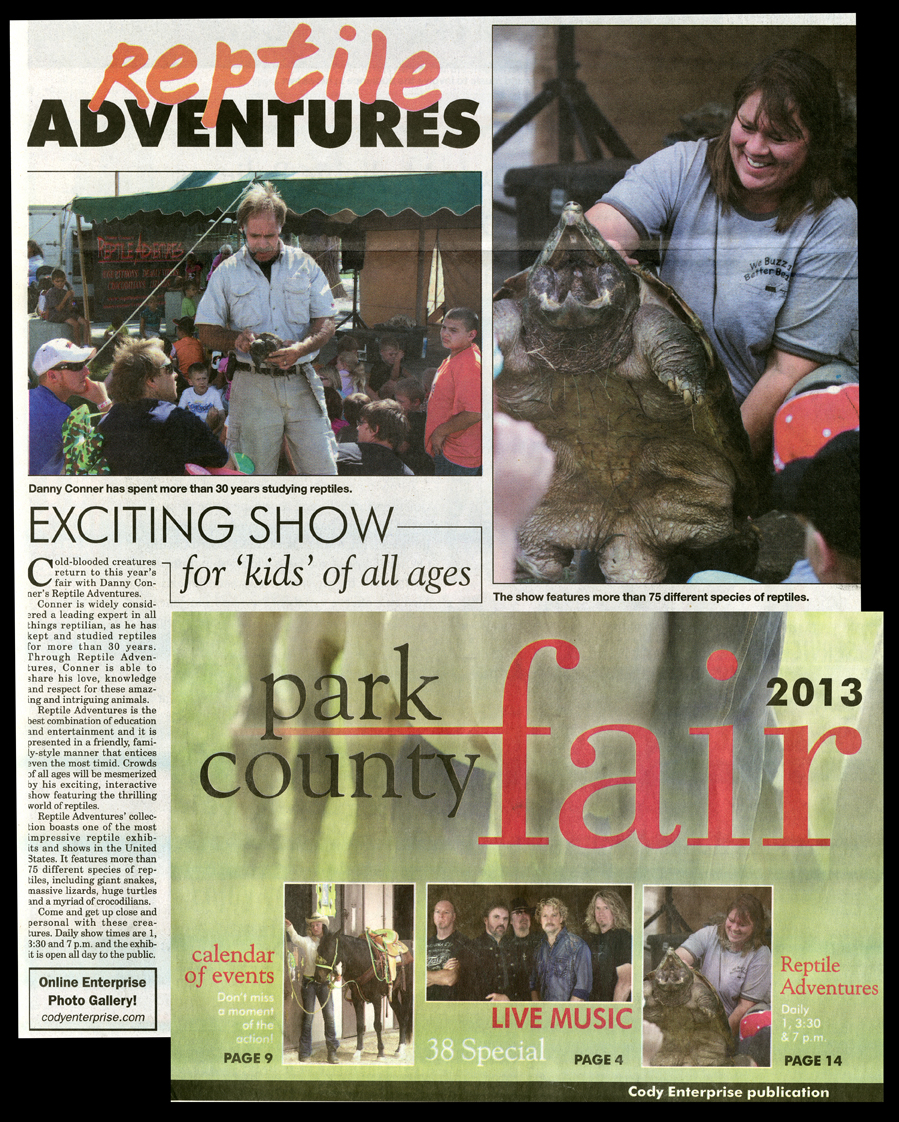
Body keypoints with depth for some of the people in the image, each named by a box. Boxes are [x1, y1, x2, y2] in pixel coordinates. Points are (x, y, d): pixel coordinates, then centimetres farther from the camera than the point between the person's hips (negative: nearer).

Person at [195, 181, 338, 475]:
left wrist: (300, 348, -15)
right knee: (254, 476, -2)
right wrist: (238, 339, -13)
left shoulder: (305, 266, 9)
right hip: (253, 384, -1)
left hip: (302, 382, 1)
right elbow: (206, 332, 9)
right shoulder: (227, 272, 8)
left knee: (322, 470, -4)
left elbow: (326, 323, 6)